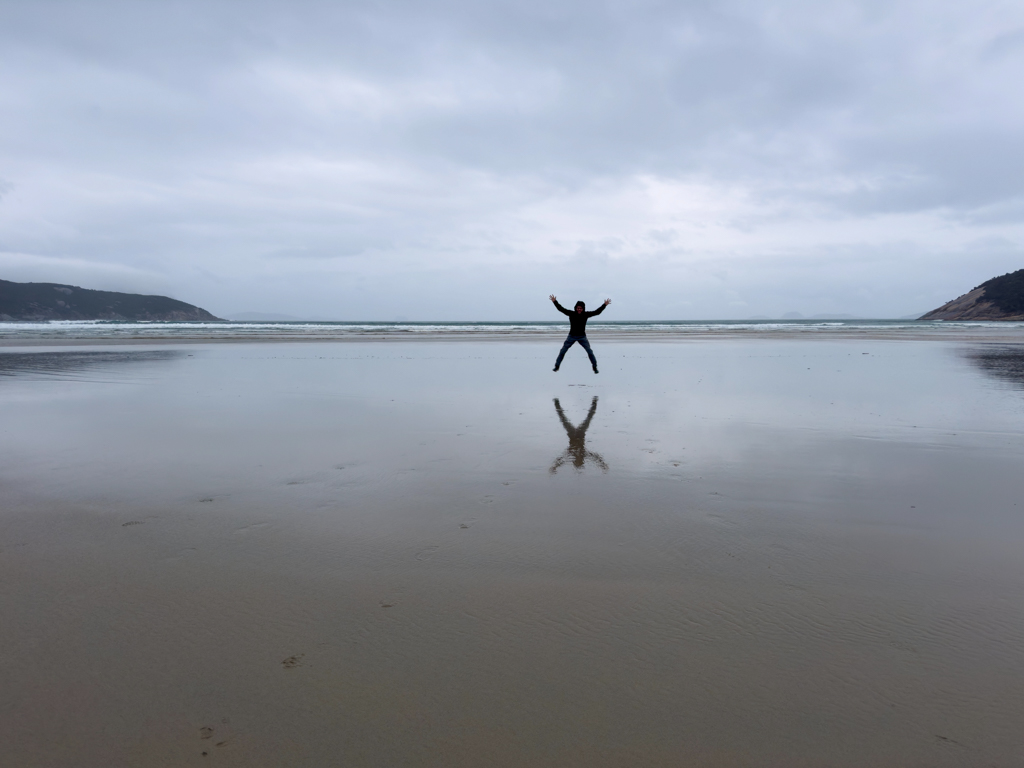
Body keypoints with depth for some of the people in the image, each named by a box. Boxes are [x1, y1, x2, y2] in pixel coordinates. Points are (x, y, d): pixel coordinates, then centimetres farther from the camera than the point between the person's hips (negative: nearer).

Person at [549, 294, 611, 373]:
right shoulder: (571, 313, -5)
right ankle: (557, 366, 13)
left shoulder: (586, 314, -3)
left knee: (590, 351, -5)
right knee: (563, 351, 1)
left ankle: (595, 367, 8)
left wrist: (604, 305, -10)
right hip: (571, 336, 0)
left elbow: (597, 312, -4)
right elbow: (561, 309, -7)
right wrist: (554, 301, -16)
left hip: (582, 337, 0)